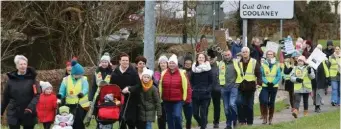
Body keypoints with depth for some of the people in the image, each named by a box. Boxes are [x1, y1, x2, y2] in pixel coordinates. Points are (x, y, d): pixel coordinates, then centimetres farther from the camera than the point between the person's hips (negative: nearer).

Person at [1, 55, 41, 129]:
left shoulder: (31, 79, -3)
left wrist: (30, 108, -25)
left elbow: (37, 95, -11)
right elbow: (5, 97, 9)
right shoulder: (11, 80, 2)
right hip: (13, 114, 1)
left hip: (28, 114, -1)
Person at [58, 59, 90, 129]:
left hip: (82, 105, -1)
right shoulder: (66, 80, 0)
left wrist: (82, 93, -44)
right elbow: (62, 91, -1)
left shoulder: (84, 79, -3)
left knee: (79, 123, 2)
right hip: (70, 105, 1)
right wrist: (60, 95, -26)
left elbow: (86, 89, -20)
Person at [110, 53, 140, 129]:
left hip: (131, 100, -3)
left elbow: (138, 85, -9)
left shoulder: (133, 72, -5)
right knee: (121, 120, 6)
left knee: (131, 120, -4)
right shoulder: (115, 73, 4)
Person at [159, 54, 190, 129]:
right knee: (169, 118, 9)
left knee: (177, 116, -15)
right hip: (167, 100, 3)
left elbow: (185, 86, -2)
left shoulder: (181, 73, -6)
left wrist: (184, 98, -2)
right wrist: (160, 97, 9)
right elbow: (160, 86, 9)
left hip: (178, 100, -3)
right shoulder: (163, 73, 2)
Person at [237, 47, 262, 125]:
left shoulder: (254, 62, 0)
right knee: (239, 103, -16)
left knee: (249, 106, 5)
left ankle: (249, 122, 15)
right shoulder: (238, 62, 7)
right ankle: (242, 120, -7)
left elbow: (258, 74, -4)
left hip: (250, 87, -1)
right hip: (240, 87, 1)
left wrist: (259, 83, -18)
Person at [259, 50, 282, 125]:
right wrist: (267, 82, -17)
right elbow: (261, 76, -3)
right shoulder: (263, 65, 1)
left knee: (271, 103, 6)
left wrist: (273, 83, -15)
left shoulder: (277, 65, 2)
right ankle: (264, 117, -3)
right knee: (264, 101, -14)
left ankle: (270, 119, 16)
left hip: (274, 86, 1)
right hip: (265, 86, -1)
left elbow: (279, 76, -2)